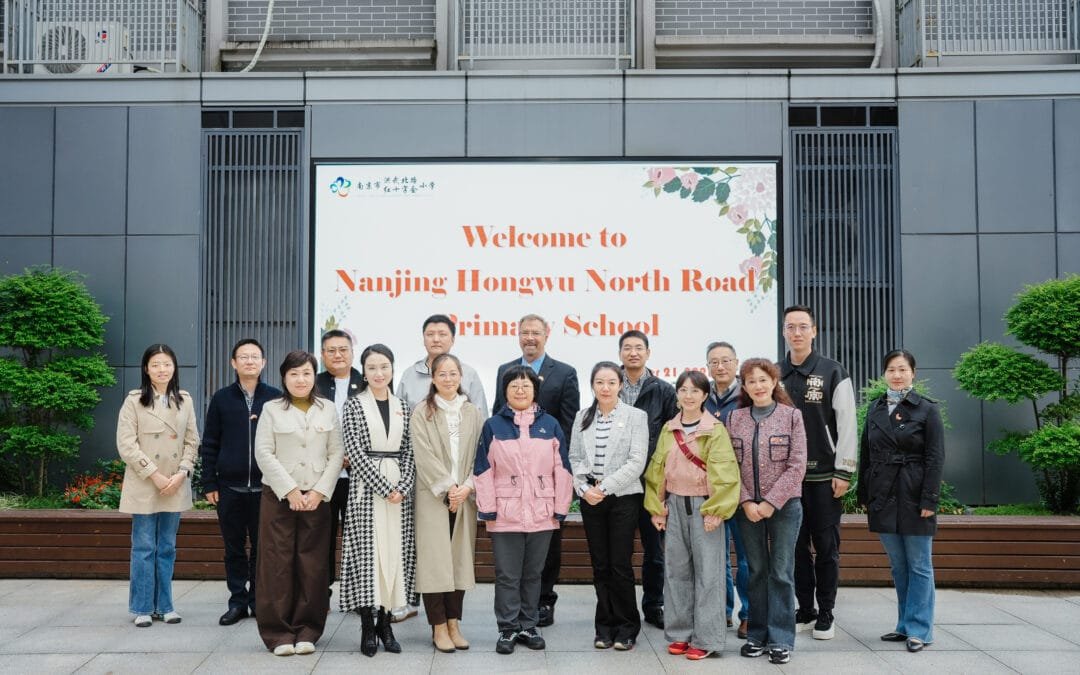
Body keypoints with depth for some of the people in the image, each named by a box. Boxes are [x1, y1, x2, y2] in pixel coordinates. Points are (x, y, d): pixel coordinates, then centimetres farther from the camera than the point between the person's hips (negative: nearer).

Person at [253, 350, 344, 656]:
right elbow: (263, 453, -4)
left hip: (317, 497, 2)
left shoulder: (328, 409, 8)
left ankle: (307, 631, 12)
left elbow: (336, 453, 4)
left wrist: (319, 492, -7)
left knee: (313, 565, 2)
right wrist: (290, 491, -11)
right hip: (279, 496, -1)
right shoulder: (271, 410, 3)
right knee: (278, 564, -1)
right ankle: (278, 632, 6)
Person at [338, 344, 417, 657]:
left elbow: (409, 451, 7)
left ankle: (385, 621, 13)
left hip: (400, 488, 4)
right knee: (367, 552, -4)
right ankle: (367, 625, 4)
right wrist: (384, 488, -12)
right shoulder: (354, 405, 0)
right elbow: (356, 453, -8)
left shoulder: (402, 407, 11)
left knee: (395, 552, 3)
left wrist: (402, 487, -8)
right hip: (367, 488, -3)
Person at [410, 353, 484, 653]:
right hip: (433, 495, -3)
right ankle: (439, 627, 4)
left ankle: (454, 623, 14)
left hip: (465, 496, 3)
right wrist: (447, 488, -13)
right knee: (434, 558, -3)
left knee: (460, 558, 6)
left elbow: (481, 454, 5)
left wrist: (467, 487, -8)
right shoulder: (422, 412, 1)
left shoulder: (473, 413, 10)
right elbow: (424, 455, -7)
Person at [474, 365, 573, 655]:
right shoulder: (493, 426, 1)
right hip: (505, 515, -2)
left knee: (533, 574, 12)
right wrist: (487, 509, -6)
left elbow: (561, 469, 5)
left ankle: (528, 626, 24)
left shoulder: (550, 424, 5)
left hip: (541, 514, 2)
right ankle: (508, 629, 15)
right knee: (507, 576, 4)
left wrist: (560, 508, 1)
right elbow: (484, 471, -1)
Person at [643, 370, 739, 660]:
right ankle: (679, 633, 18)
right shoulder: (668, 429, 8)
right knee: (676, 569, 8)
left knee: (707, 571, -1)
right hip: (674, 505, 5)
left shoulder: (715, 430, -6)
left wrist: (715, 510, -15)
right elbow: (657, 470, 11)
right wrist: (656, 507, 6)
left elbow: (724, 473, -11)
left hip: (703, 506, -4)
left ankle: (706, 639, 5)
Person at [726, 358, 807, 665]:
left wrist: (770, 502, -12)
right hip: (748, 507, 2)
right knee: (756, 571, 10)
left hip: (784, 505, -2)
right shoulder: (734, 418, 5)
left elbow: (797, 466, -7)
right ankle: (757, 634, 19)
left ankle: (781, 639, 9)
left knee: (781, 572, 1)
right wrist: (746, 502, -8)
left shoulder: (791, 416, -2)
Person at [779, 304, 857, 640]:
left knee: (826, 546, 4)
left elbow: (847, 425, -4)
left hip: (824, 476, -3)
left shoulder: (833, 373, -1)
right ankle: (805, 610, 19)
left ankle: (825, 613, 15)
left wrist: (843, 471, -9)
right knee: (797, 545, 8)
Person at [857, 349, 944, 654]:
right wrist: (865, 496, 10)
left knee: (919, 565, 2)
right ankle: (905, 624, 22)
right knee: (898, 566, 12)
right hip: (883, 497, 5)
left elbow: (936, 458, -7)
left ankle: (919, 629, 10)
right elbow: (865, 455, 13)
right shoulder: (875, 409, 11)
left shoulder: (927, 409, -3)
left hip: (914, 497, -5)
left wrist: (929, 500, -13)